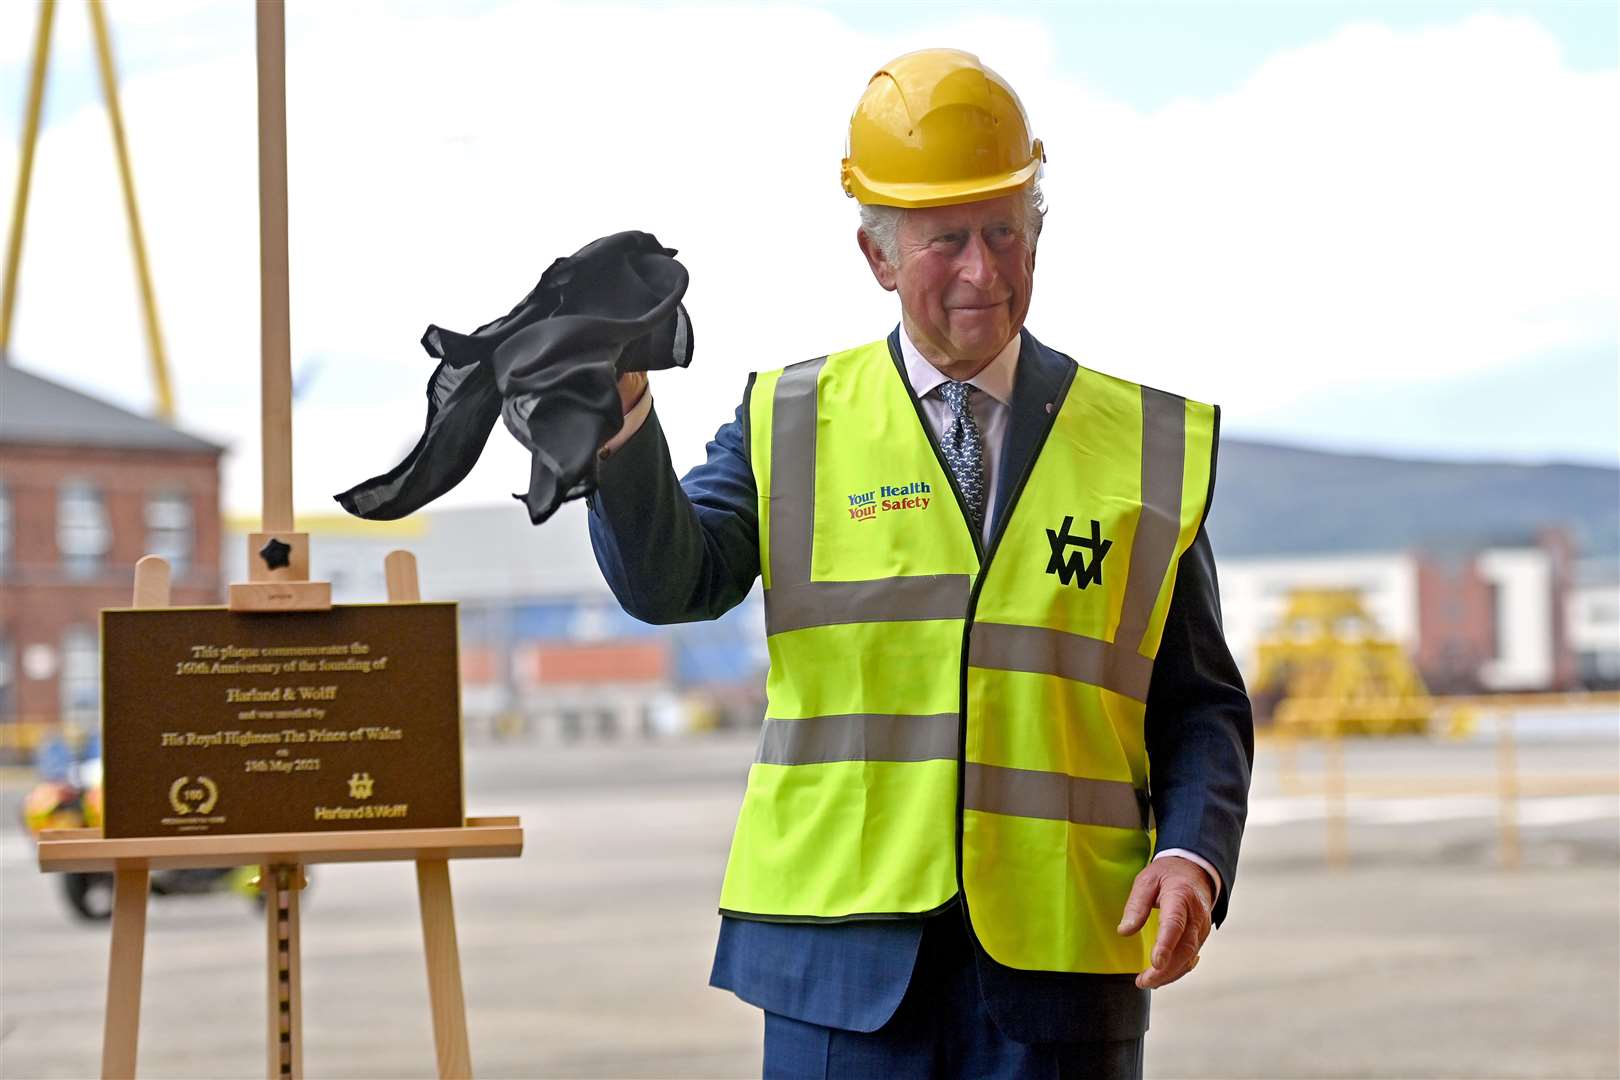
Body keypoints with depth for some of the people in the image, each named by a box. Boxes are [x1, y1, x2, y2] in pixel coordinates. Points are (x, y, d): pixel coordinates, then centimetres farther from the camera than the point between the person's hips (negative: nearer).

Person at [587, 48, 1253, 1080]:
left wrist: (1194, 857, -8)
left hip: (1059, 963, 1)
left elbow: (1199, 704, 10)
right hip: (843, 951, 0)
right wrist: (617, 409, -24)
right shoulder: (790, 424, 9)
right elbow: (667, 579, -7)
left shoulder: (1147, 445, 10)